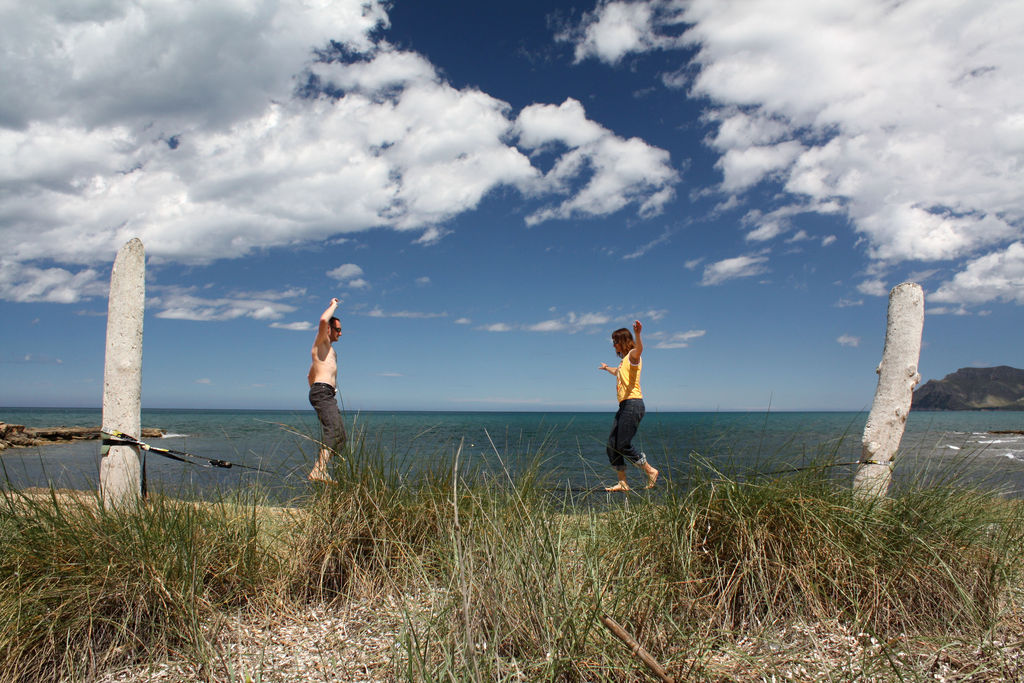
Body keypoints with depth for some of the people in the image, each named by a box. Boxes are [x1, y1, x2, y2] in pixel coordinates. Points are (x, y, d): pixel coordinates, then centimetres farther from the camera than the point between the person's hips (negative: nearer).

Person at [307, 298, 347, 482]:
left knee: (342, 438, 5)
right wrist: (333, 306, -2)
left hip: (329, 396, 10)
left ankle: (318, 471, 3)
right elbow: (323, 321, -18)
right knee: (334, 430, -27)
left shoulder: (330, 349, 31)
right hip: (322, 392, -10)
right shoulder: (321, 342, 3)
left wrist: (313, 389, 37)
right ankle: (319, 470, -39)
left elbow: (311, 373, 40)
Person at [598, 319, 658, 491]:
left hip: (633, 404, -10)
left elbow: (639, 349, -31)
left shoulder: (633, 355, -4)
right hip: (624, 406, 10)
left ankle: (650, 471, 5)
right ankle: (622, 483, 10)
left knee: (623, 446, -11)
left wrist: (638, 334, -51)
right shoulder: (624, 360, 23)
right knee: (612, 446, 5)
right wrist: (608, 368, 66)